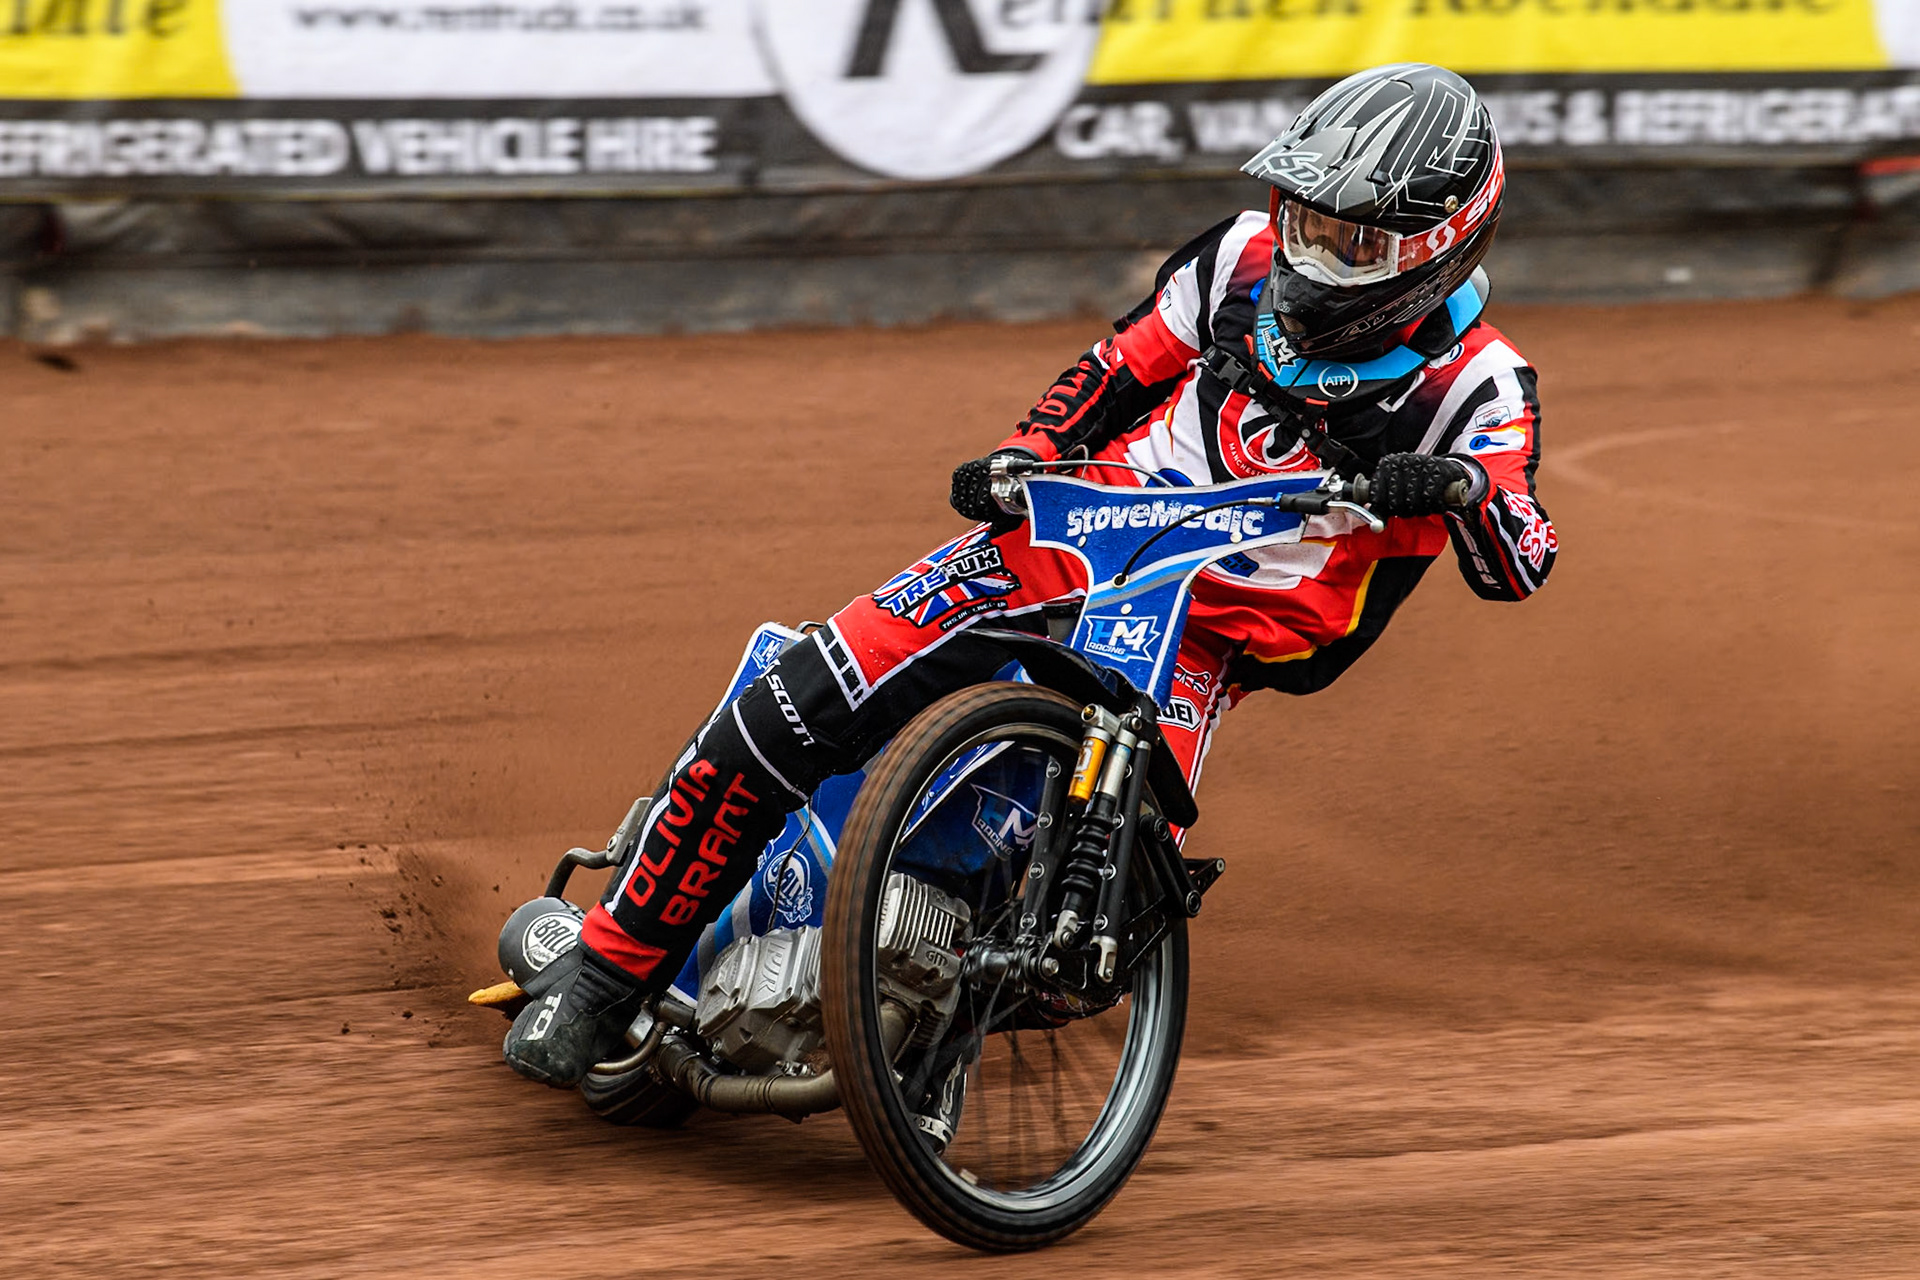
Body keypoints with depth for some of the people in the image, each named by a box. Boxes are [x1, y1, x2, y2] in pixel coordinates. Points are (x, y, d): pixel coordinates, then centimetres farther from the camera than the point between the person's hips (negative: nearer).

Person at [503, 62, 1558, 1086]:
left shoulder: (1470, 383, -10)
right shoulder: (1247, 260, 1)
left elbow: (1520, 565, -22)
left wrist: (1464, 487, -43)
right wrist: (1023, 455, -1)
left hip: (1215, 636, -2)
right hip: (1069, 535, 3)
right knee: (787, 715, -15)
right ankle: (608, 972, -4)